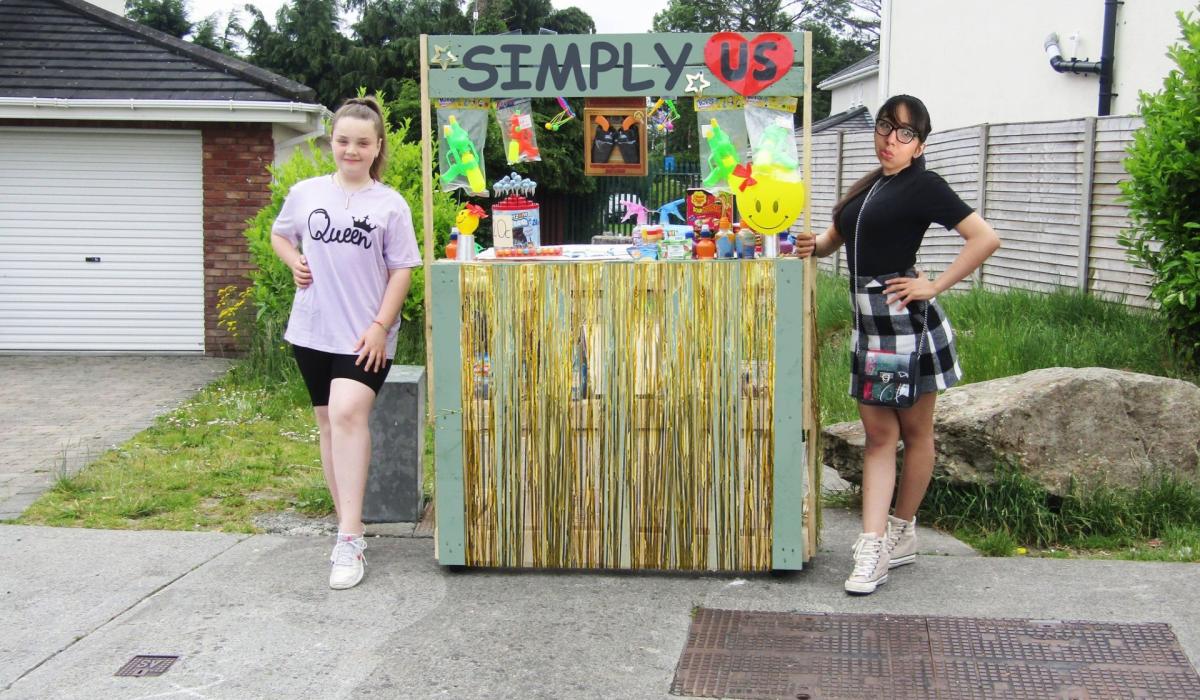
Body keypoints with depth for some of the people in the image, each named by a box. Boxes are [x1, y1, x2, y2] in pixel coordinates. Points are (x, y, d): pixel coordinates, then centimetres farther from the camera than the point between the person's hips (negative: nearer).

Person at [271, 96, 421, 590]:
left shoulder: (390, 205, -2)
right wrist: (294, 263, 2)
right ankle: (347, 521, 26)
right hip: (312, 330, 4)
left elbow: (402, 270, -2)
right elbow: (279, 235, 23)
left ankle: (348, 541, -22)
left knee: (348, 414, -22)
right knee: (328, 423, 11)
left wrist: (380, 326, -11)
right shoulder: (306, 193, 6)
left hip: (365, 335, -4)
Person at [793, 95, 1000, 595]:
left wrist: (935, 286, -15)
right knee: (878, 434, 4)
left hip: (905, 319, -8)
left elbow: (985, 238, -15)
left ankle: (902, 534, 20)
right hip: (868, 320, 8)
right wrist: (814, 245, 4)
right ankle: (873, 548, 4)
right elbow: (838, 235, 27)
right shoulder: (868, 185, 15)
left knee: (914, 431, 8)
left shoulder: (922, 186, -8)